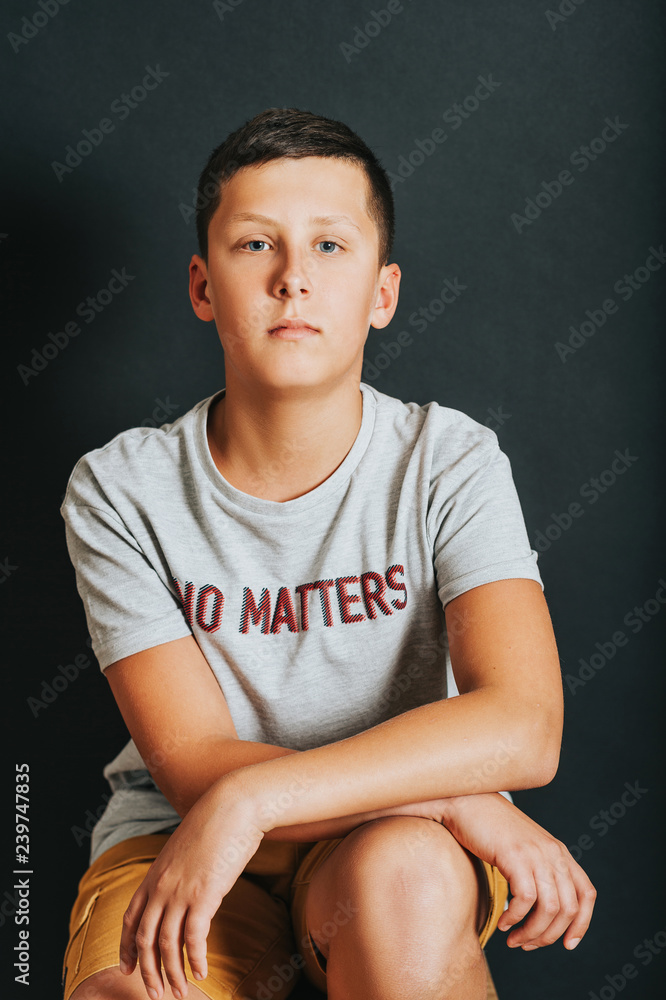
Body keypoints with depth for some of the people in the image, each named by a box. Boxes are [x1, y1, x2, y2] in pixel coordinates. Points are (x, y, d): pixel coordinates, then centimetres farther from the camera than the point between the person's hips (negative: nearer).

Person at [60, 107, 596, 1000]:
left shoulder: (449, 462, -10)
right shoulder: (121, 490, -9)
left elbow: (523, 726, -22)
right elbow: (194, 767, -15)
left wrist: (250, 800, -31)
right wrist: (456, 801, -25)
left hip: (400, 835, 0)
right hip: (173, 840, 1)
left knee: (402, 872, -34)